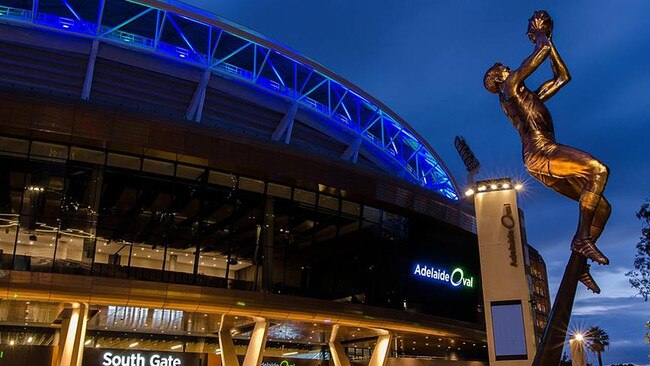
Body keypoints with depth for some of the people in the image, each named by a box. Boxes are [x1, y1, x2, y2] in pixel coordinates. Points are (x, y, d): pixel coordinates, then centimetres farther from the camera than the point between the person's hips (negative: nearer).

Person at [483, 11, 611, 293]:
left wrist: (548, 40, 38)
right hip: (539, 153, -9)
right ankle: (581, 238, -25)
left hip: (547, 159, 9)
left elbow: (562, 77, 36)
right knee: (598, 169, -29)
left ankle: (579, 265, 4)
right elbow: (542, 50, 4)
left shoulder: (531, 96, 34)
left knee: (602, 207, 3)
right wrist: (541, 35, 24)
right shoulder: (510, 87, 7)